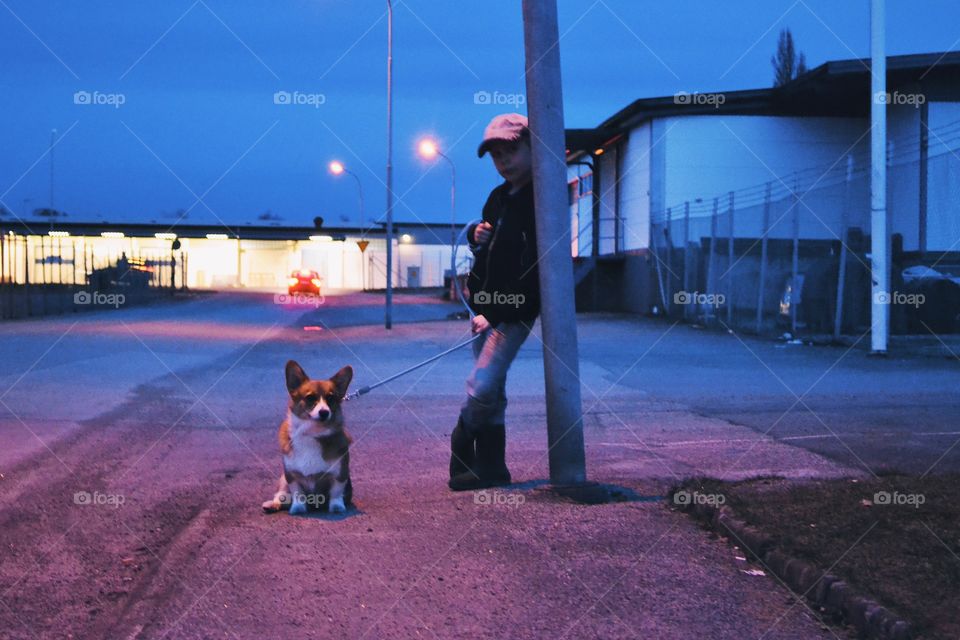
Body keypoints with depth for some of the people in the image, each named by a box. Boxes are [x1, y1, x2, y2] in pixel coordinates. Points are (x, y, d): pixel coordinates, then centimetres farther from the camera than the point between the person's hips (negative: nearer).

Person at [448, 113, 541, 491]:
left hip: (514, 312, -8)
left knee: (481, 386, -16)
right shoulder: (499, 196, 13)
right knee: (491, 391, 12)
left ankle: (462, 454, 5)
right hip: (485, 306, 9)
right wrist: (475, 236, 4)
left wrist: (496, 314, -25)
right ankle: (490, 467, 18)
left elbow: (534, 269, -21)